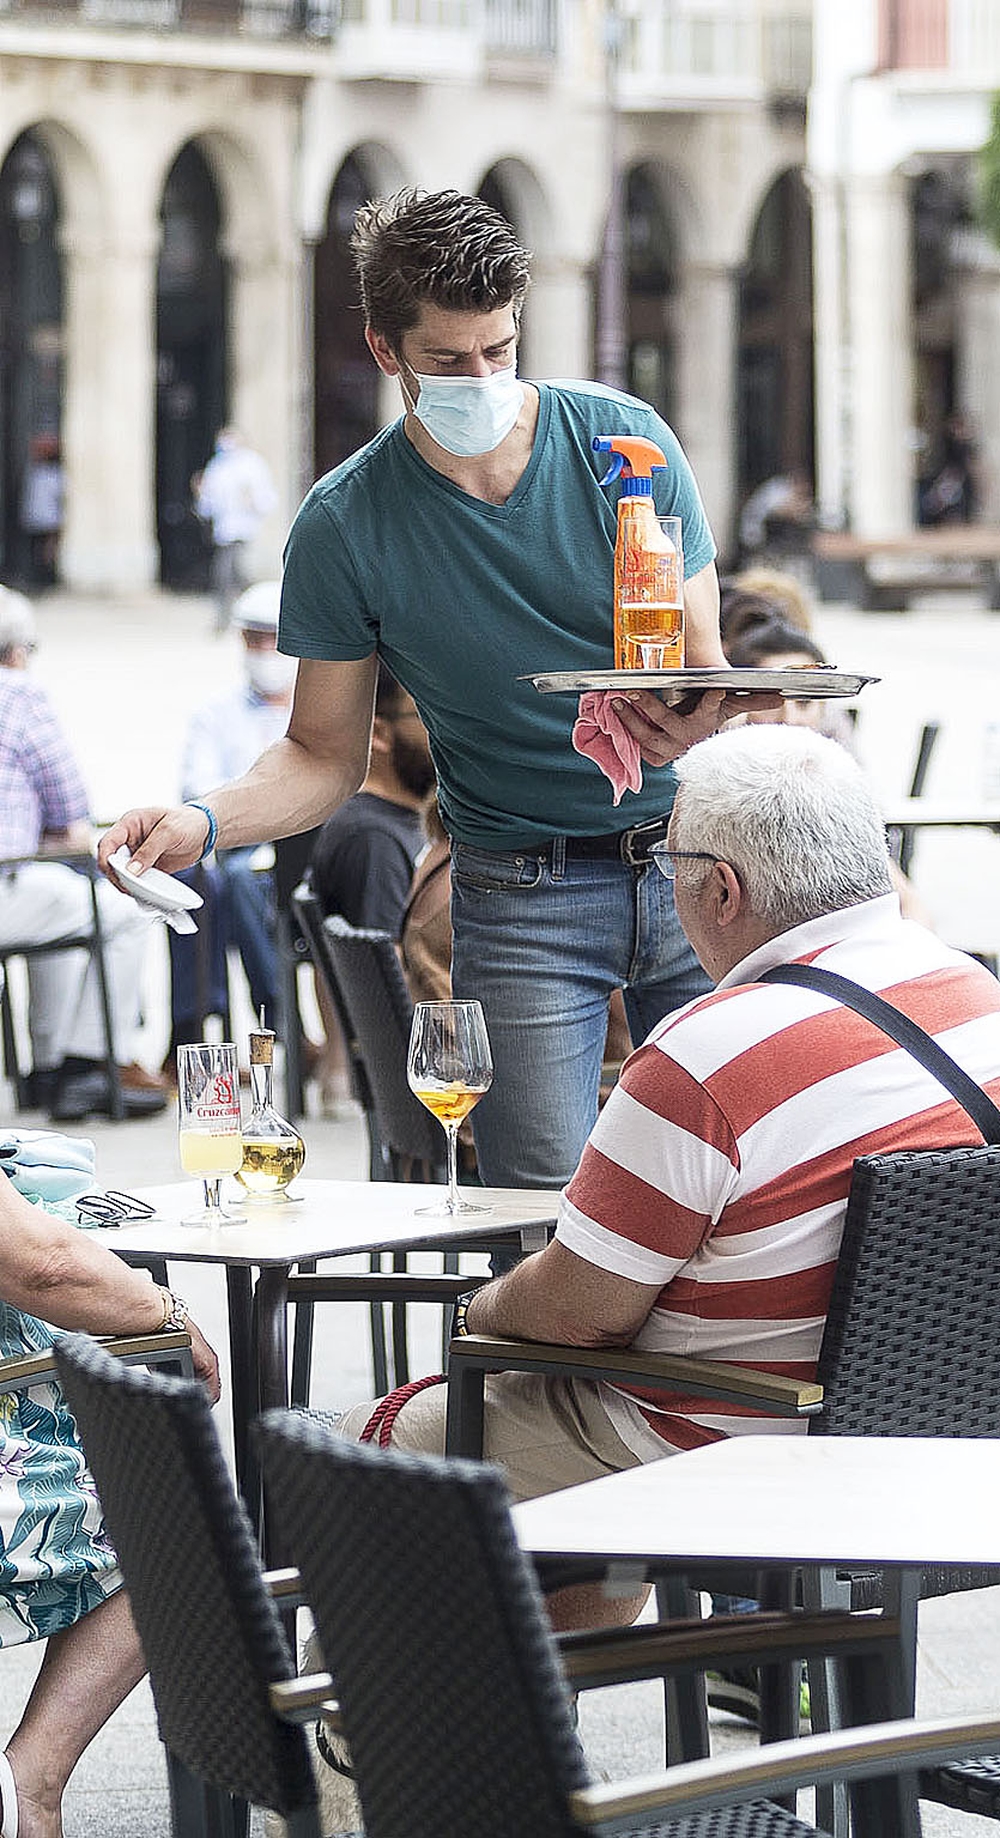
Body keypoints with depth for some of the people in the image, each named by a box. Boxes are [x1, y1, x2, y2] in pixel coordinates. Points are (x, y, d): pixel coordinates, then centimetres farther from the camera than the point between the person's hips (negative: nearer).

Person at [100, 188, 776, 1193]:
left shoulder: (622, 439, -3)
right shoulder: (344, 525, -5)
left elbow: (705, 663, -1)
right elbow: (326, 755, 3)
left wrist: (686, 725, -26)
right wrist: (203, 822, -17)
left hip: (688, 857, 1)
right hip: (522, 898, -1)